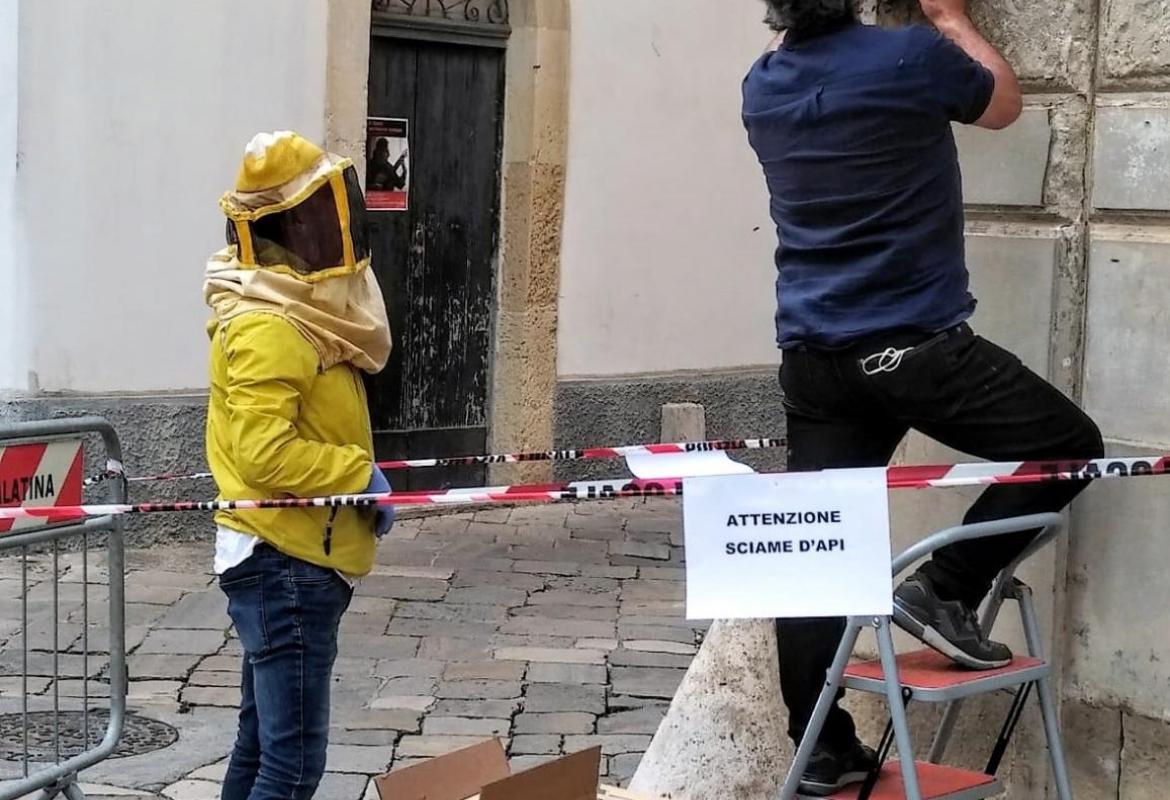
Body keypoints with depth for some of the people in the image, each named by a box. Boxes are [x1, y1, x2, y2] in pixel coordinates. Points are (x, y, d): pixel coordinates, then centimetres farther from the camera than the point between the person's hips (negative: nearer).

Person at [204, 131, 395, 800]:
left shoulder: (302, 306, 12)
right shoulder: (267, 328, -20)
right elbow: (264, 454, -28)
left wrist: (361, 481, 8)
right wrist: (360, 474, -17)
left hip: (288, 564, 11)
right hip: (288, 567, -11)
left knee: (260, 746, 18)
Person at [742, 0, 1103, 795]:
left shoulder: (764, 86, 7)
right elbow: (1005, 103, 11)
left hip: (812, 358, 6)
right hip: (915, 346, -6)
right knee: (1069, 444, 9)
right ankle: (945, 588, 2)